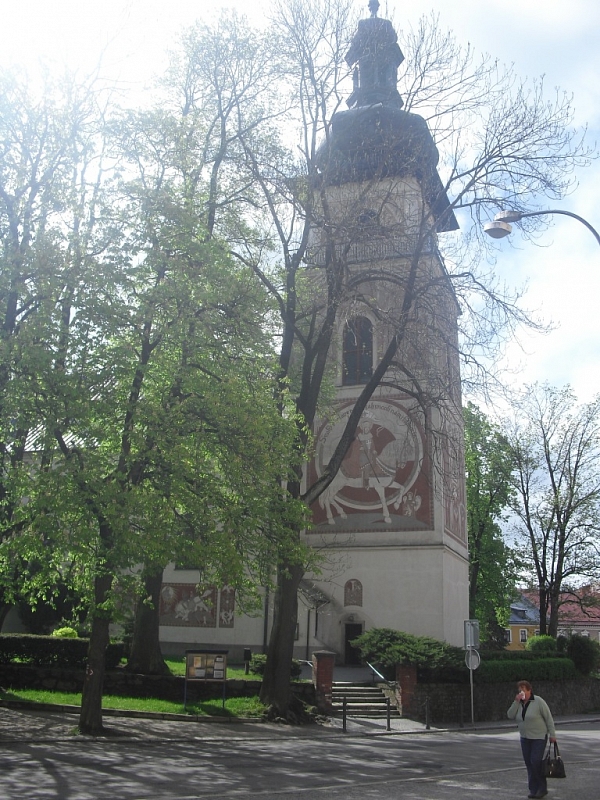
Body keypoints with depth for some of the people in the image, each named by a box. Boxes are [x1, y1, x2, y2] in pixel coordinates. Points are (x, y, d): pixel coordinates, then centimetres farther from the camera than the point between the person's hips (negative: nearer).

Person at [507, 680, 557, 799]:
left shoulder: (538, 701, -12)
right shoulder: (519, 703, 5)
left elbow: (548, 718, -9)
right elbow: (510, 716, -6)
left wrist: (552, 734, -10)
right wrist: (516, 702, -14)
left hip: (539, 737, -6)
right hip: (525, 738, 6)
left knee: (536, 762, -10)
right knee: (529, 763, 5)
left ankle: (542, 789, 5)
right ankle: (533, 789, 13)